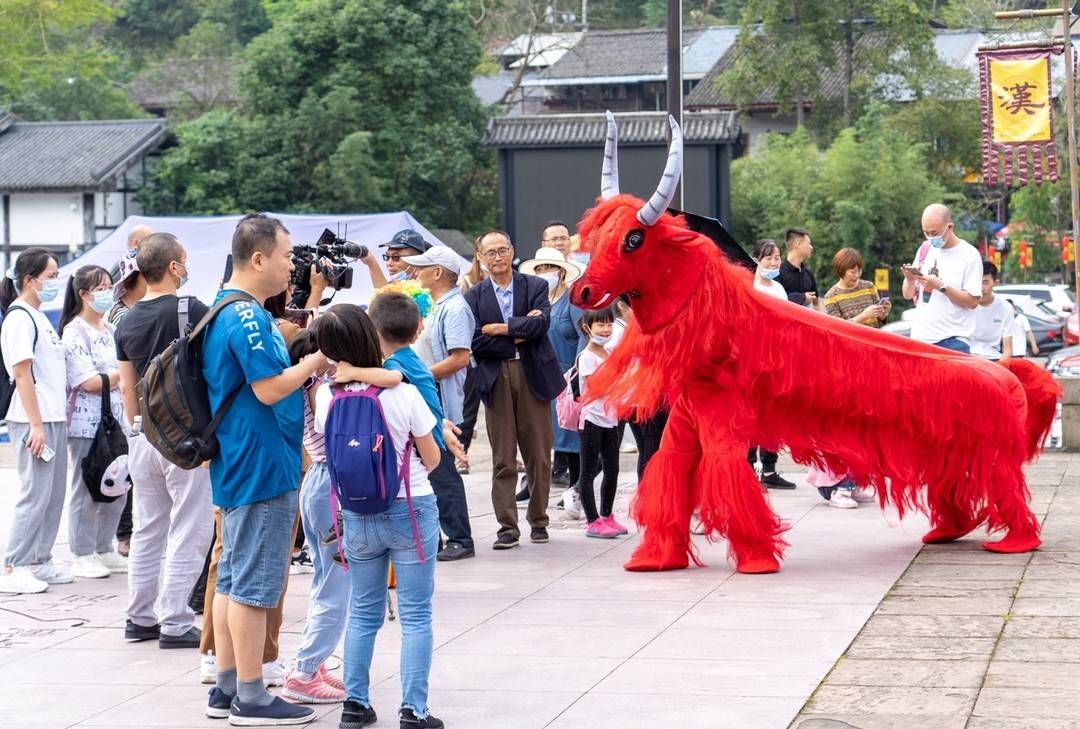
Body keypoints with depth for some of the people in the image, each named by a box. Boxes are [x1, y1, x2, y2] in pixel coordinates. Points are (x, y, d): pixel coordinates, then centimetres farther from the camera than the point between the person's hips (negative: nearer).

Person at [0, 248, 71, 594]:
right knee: (36, 495, -7)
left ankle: (40, 562, 18)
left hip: (54, 419, 9)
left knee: (54, 495, 11)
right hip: (34, 422, -9)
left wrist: (59, 416, 17)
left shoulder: (38, 317, 16)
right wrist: (36, 425, -18)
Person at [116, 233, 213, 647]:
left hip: (143, 436, 6)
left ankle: (140, 619, 18)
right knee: (188, 532, -2)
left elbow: (127, 386, 12)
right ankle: (175, 624, -3)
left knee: (147, 529, 13)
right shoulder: (190, 311, -12)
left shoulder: (127, 322, 7)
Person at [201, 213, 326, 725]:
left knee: (233, 578, 14)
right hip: (262, 469, -11)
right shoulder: (246, 316, -18)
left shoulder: (231, 310, 13)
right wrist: (319, 359, -9)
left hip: (240, 467, 11)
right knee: (253, 584, -4)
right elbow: (270, 388, -22)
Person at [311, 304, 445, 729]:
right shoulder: (402, 393, -15)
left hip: (356, 515, 3)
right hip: (411, 511, -3)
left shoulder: (326, 397, -8)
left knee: (363, 613, 16)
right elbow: (432, 458, -3)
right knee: (415, 615, 3)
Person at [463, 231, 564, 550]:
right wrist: (520, 335, -9)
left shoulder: (535, 286, 6)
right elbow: (475, 341, -6)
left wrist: (501, 328, -10)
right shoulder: (474, 296, 6)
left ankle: (538, 520, 17)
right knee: (503, 458, 0)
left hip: (533, 376, 0)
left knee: (539, 454, 5)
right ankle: (507, 527, 2)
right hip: (496, 379, 0)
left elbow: (541, 323, -11)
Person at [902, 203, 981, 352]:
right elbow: (908, 295, 15)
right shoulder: (925, 249, 12)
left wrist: (940, 286, -17)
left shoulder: (969, 254, -4)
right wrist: (909, 280, -7)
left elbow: (972, 301, -9)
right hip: (920, 337, 5)